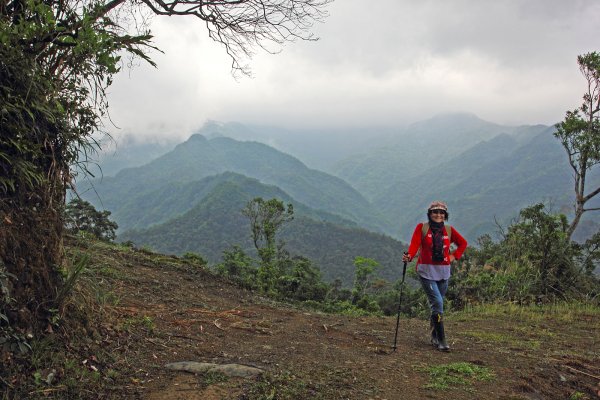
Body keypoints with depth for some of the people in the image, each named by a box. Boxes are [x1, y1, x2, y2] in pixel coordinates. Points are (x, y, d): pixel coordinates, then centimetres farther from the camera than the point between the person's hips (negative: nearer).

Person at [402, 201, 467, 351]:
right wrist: (409, 256, -34)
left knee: (437, 304, 12)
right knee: (437, 303, -14)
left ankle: (434, 337, 28)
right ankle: (441, 340, -9)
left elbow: (463, 243, 21)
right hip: (426, 271, -4)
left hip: (443, 272, 4)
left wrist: (454, 256, 7)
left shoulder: (449, 230, 7)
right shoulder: (422, 228, -3)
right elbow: (414, 244, -15)